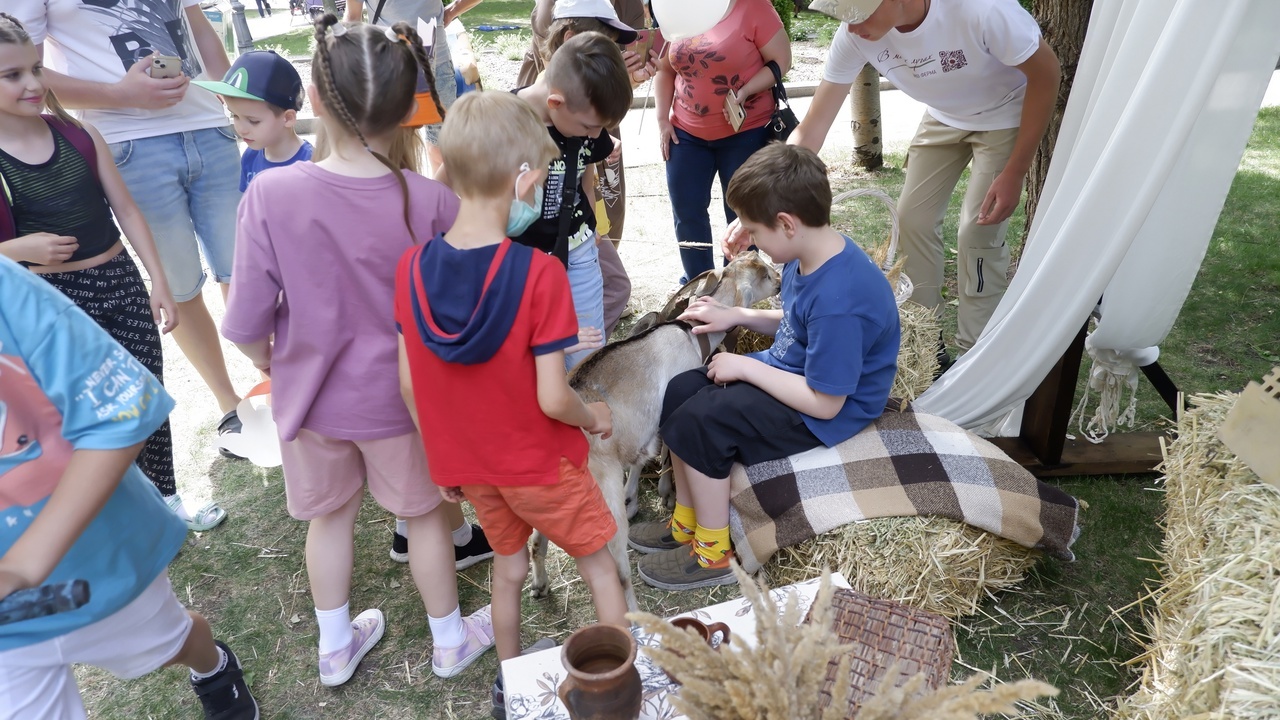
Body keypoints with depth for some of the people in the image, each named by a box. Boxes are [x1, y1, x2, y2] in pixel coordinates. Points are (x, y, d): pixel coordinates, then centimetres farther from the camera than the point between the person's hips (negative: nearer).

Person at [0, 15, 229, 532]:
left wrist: (158, 281, 2)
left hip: (122, 281, 3)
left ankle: (166, 496, 31)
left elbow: (125, 209, 5)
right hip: (57, 300, -3)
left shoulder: (78, 134, 0)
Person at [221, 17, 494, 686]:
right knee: (425, 512, 21)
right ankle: (450, 641, 41)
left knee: (330, 513, 24)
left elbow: (247, 323, -13)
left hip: (309, 393, 1)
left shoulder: (271, 193, -21)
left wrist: (269, 362, 9)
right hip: (401, 396, -1)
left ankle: (335, 648, 45)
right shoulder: (432, 202, -23)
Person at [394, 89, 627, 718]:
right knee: (600, 569, 20)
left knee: (508, 569, 28)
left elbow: (408, 385, -5)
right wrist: (596, 418, -4)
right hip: (541, 463, -5)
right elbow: (552, 399, -25)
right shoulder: (539, 273, -27)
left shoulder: (411, 268, -12)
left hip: (465, 463, 5)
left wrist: (441, 452, 10)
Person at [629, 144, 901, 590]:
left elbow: (825, 402, -28)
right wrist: (737, 316, 1)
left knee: (698, 421, -19)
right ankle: (686, 525, 17)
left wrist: (745, 367, -20)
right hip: (791, 370, 10)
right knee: (680, 390, 3)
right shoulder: (807, 256, -4)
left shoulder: (838, 300, -33)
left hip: (824, 413, -10)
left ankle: (713, 555, 2)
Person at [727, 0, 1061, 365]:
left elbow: (1046, 73, -23)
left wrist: (1014, 172, -23)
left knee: (978, 235, -9)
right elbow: (810, 131, -23)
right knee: (913, 218, 3)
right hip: (944, 117, 5)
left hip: (1005, 116, -5)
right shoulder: (855, 34, -25)